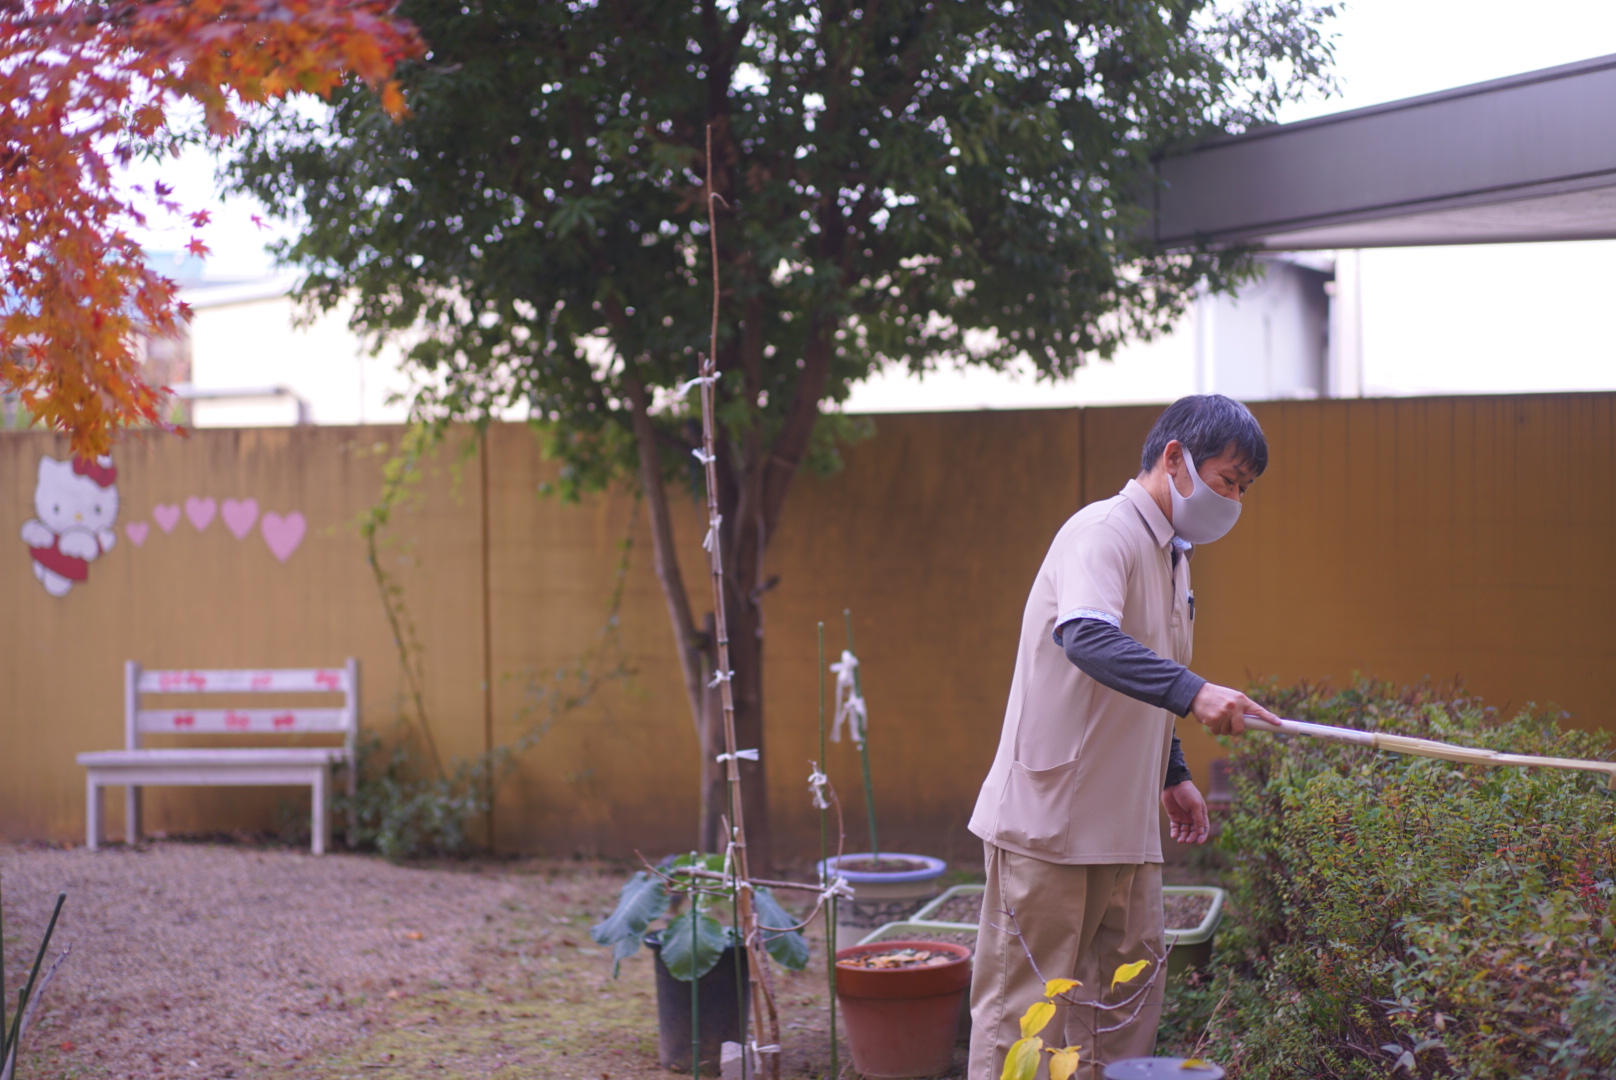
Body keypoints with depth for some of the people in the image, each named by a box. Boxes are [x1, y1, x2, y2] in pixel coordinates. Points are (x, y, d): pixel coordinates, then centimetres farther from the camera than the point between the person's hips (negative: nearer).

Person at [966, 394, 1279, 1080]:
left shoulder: (1171, 554, 16)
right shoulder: (1104, 532, -15)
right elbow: (1087, 636, -35)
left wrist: (1173, 774, 21)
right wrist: (1192, 693, -45)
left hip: (1124, 821, 10)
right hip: (1050, 816, -10)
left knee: (1130, 988, 13)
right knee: (1026, 998, -4)